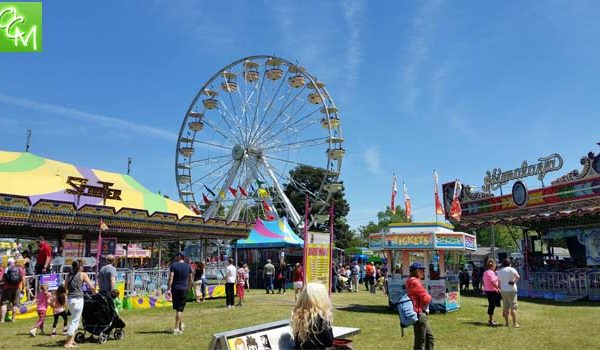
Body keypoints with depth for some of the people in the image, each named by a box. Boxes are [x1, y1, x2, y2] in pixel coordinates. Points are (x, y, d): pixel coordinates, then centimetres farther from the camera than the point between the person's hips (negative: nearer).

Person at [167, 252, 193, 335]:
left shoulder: (173, 265, -4)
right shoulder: (188, 266, 6)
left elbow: (171, 278, -12)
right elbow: (190, 279, 11)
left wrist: (169, 289, -12)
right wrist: (189, 288, 22)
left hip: (175, 288, -2)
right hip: (184, 289, 2)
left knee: (178, 308, 15)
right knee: (180, 308, 6)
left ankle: (181, 324, 25)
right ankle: (177, 328, 7)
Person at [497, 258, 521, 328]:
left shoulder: (499, 271, 8)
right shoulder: (511, 269, -7)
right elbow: (518, 277, -24)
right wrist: (514, 281, -9)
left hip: (503, 290, 5)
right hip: (511, 290, -5)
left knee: (505, 307, 11)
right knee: (513, 307, 0)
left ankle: (506, 322, 15)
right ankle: (514, 323, 2)